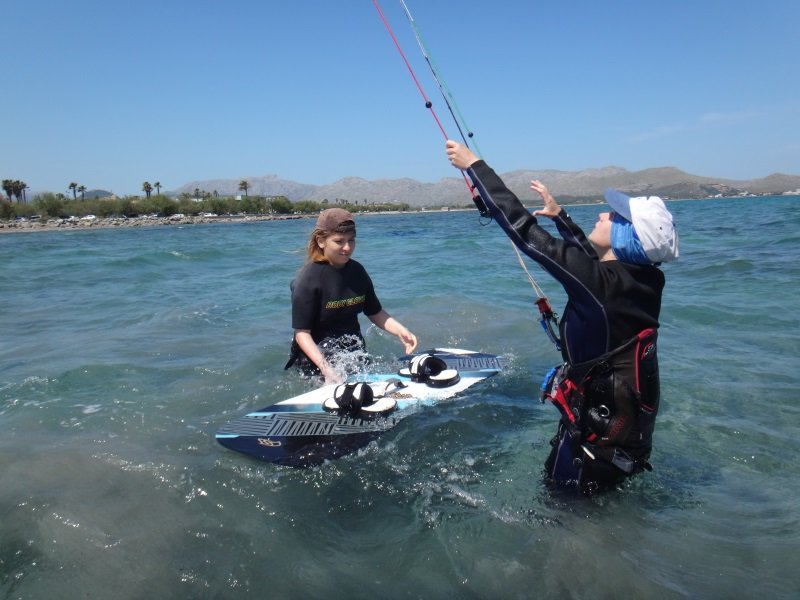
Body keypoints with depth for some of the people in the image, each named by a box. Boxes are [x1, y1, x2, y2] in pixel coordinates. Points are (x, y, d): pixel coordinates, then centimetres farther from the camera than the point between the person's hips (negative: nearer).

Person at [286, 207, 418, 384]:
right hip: (317, 358, -5)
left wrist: (400, 330, -9)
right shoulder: (308, 279, -18)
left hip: (354, 353, 6)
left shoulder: (357, 271, 0)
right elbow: (302, 333, -19)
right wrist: (325, 367, -31)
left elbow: (375, 312, 9)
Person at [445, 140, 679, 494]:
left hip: (596, 440, -8)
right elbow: (590, 255, 19)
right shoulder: (641, 282, -4)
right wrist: (559, 215, 29)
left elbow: (522, 229, -24)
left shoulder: (600, 283, -26)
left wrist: (473, 165, -16)